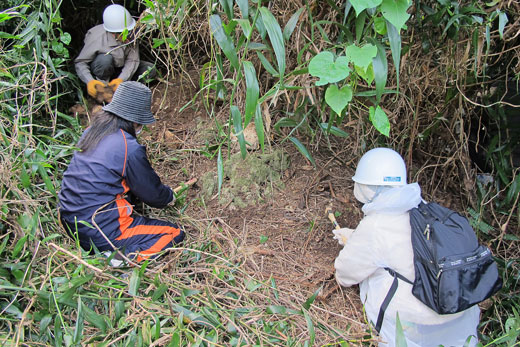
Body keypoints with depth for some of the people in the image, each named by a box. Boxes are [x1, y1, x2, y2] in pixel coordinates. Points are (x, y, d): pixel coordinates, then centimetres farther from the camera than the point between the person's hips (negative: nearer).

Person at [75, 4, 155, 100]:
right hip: (100, 70, -4)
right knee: (105, 59, -39)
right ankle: (102, 88, -14)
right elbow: (80, 62, -22)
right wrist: (90, 81, -40)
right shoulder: (97, 39, -30)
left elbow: (133, 60, -20)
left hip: (121, 68, 5)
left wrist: (121, 79, -35)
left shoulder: (130, 35, -21)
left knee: (150, 69, -14)